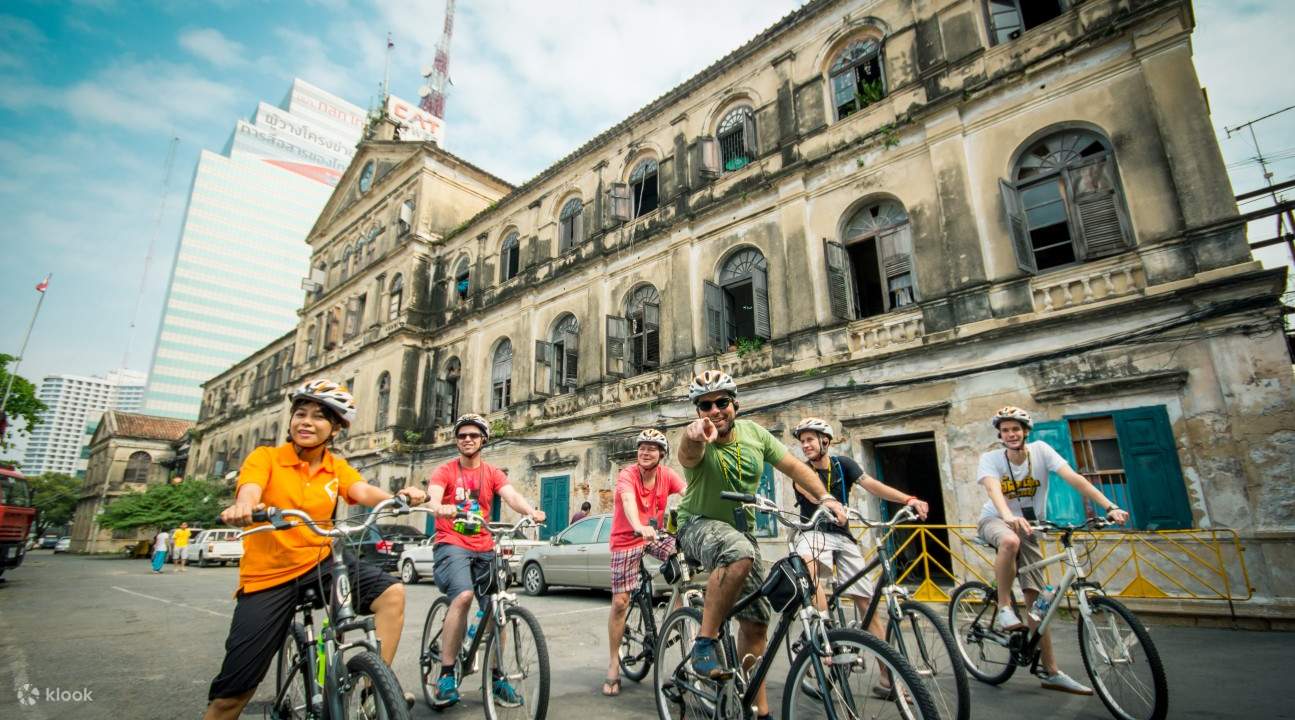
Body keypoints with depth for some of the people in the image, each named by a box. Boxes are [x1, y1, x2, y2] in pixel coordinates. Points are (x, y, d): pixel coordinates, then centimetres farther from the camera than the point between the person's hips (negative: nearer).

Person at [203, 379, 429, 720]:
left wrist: (399, 497, -39)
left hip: (320, 562, 3)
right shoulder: (265, 457, -5)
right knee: (232, 692, 0)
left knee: (391, 592, -19)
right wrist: (242, 508, -51)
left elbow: (363, 492, -16)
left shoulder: (338, 468, 3)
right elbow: (249, 493, -26)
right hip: (268, 575, -2)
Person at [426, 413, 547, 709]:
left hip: (484, 549, 4)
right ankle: (446, 675, -15)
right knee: (463, 596, -29)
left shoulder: (493, 473, 6)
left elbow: (512, 495, -12)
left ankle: (496, 677, 18)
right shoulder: (444, 471, 0)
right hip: (451, 545, -4)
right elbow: (433, 496, -21)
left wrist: (530, 511, -34)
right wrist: (441, 508, -46)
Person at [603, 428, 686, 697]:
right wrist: (640, 527, -59)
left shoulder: (667, 475, -8)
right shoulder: (627, 475, -21)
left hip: (654, 535, 4)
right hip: (626, 539, -3)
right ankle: (613, 664, 14)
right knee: (620, 602, -3)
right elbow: (628, 500, -40)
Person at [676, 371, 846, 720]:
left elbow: (794, 467, 0)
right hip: (699, 525, -5)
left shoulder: (753, 432, -7)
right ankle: (704, 643, -23)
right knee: (740, 552, -39)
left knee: (756, 621, 5)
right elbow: (688, 453, -47)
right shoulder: (697, 443, -22)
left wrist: (826, 497, -13)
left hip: (741, 530, 5)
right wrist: (695, 438, -71)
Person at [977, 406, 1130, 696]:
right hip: (995, 521, -3)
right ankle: (1004, 607, -22)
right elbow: (993, 489, -34)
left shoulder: (1040, 450, -9)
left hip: (1028, 527, 3)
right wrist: (1009, 517, -54)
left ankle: (1051, 672, 11)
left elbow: (1073, 478, -20)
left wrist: (1110, 506, -34)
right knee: (1010, 540, -41)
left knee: (1036, 597, 0)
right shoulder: (990, 459, -15)